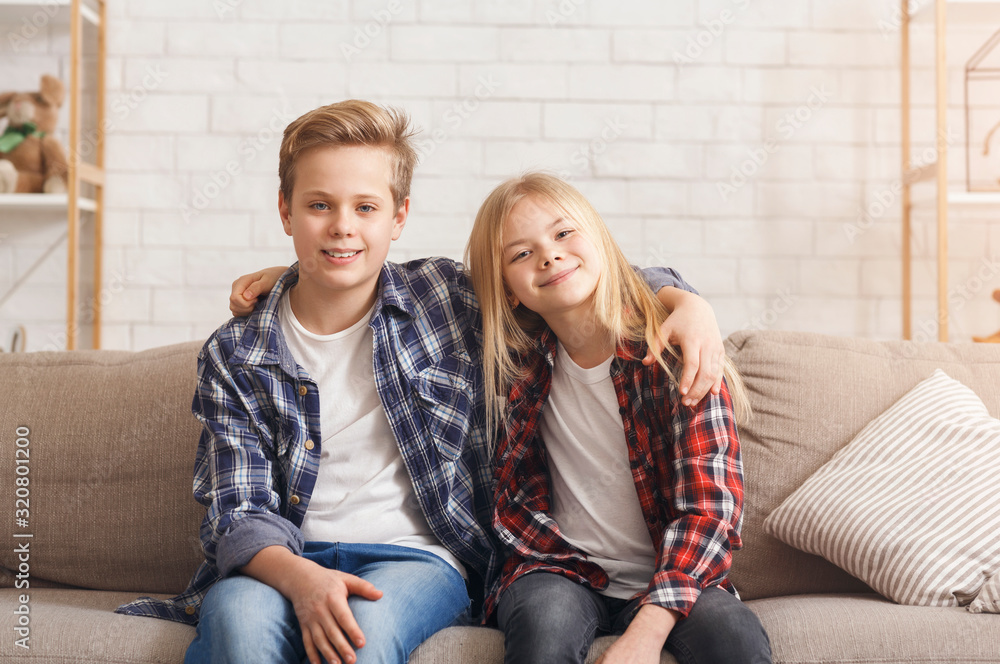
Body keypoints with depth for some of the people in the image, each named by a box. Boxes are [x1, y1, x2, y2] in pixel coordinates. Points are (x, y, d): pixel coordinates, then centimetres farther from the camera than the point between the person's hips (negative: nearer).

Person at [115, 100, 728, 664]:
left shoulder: (448, 298, 5)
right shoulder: (234, 358, 4)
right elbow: (236, 512, -2)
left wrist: (684, 302, -5)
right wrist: (300, 578, -24)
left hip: (417, 558, 0)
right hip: (285, 563, 1)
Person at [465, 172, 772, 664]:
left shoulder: (676, 355, -9)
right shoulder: (516, 362, -1)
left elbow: (708, 507, -14)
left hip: (672, 574, -1)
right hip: (561, 572, 1)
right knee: (544, 622, -32)